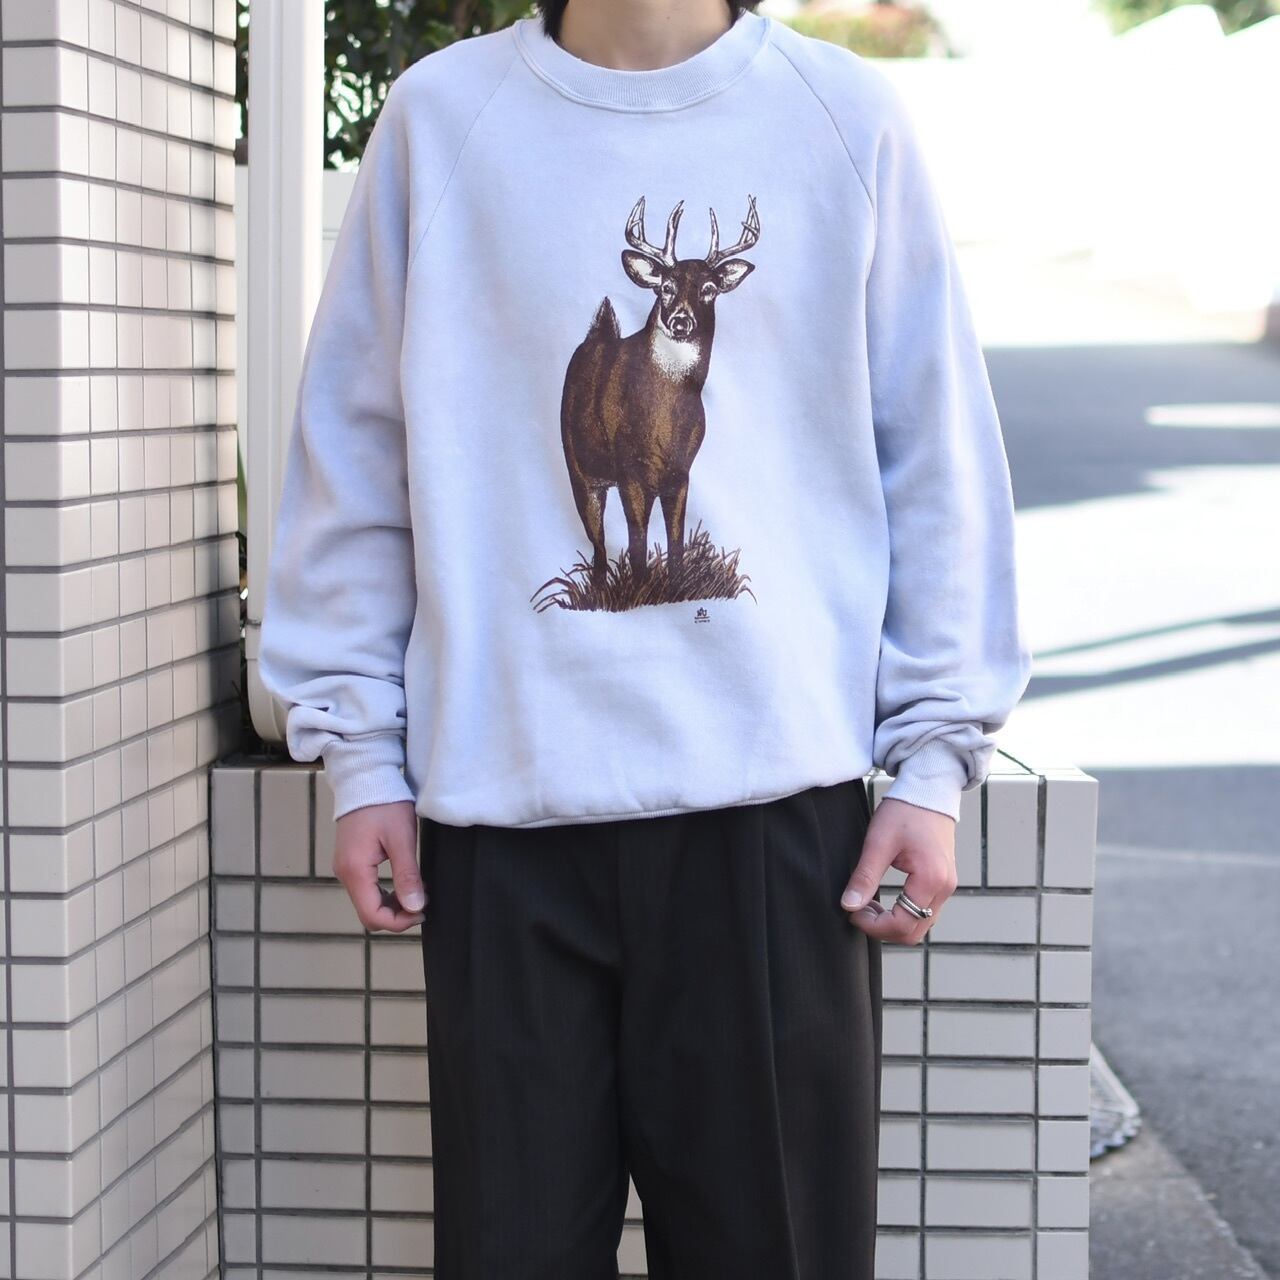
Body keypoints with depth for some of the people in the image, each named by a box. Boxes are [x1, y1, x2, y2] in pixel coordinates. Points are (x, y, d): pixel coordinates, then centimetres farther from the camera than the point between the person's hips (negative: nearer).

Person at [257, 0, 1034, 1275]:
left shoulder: (846, 116, 6)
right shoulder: (438, 116, 6)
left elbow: (937, 465, 7)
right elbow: (354, 455, 9)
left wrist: (936, 754, 2)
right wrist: (358, 750, 5)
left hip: (778, 791, 0)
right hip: (505, 803, 0)